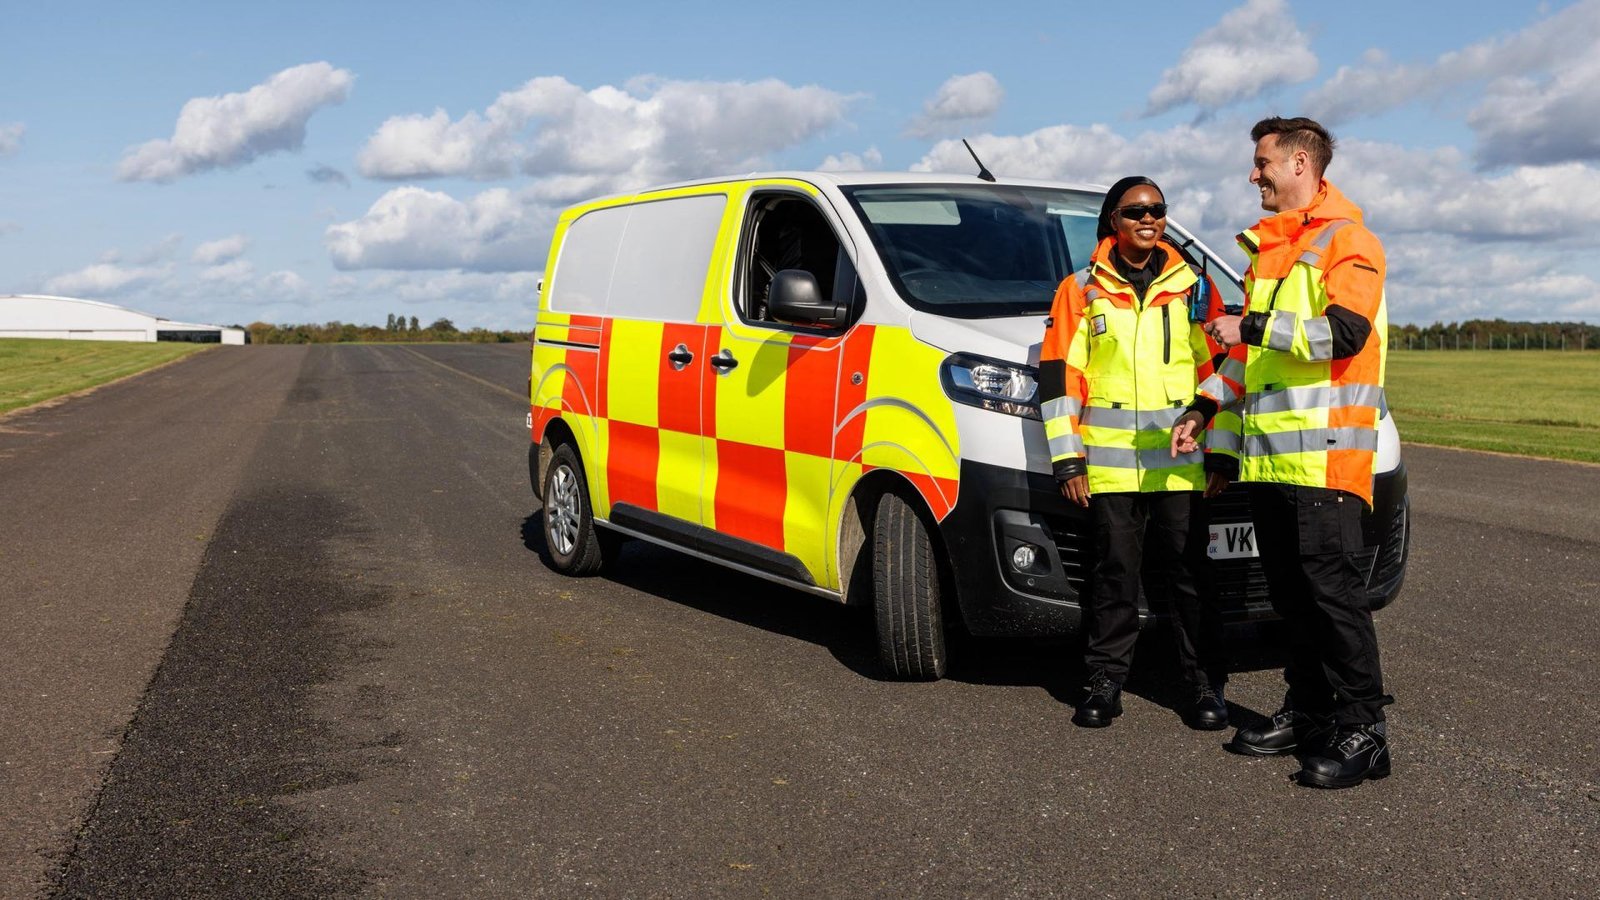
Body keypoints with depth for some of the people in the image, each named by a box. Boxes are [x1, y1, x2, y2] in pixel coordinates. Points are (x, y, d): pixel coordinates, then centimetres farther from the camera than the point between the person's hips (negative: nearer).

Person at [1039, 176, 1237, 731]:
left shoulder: (1193, 287, 10)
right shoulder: (1081, 291, 6)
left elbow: (1220, 371, 11)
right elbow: (1058, 376, 4)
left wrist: (1221, 455, 5)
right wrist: (1067, 458, -2)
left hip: (1182, 464, 1)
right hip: (1108, 466, -1)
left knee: (1190, 575, 4)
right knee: (1114, 576, 4)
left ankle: (1204, 683, 15)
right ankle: (1105, 682, 16)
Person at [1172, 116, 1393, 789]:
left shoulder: (1346, 240, -4)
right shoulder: (1265, 249, 23)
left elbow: (1344, 332, -19)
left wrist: (1253, 326, -16)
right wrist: (1204, 406, 19)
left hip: (1326, 448, -8)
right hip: (1267, 451, 8)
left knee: (1331, 586, -10)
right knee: (1291, 591, 11)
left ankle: (1362, 730, -4)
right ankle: (1307, 713, 20)